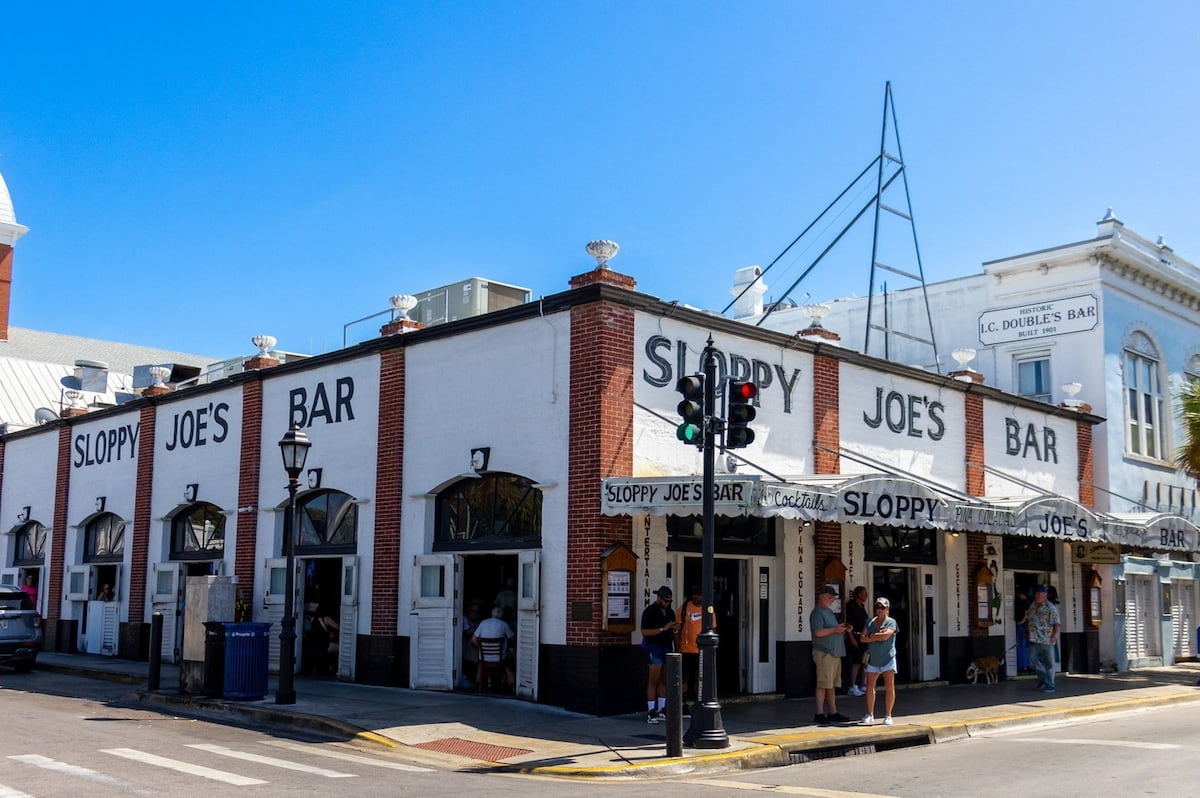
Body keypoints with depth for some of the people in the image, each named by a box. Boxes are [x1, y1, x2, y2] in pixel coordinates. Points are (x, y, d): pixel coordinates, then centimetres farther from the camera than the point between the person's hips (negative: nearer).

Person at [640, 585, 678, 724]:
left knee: (664, 681, 7)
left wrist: (674, 628, 3)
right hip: (654, 647, -7)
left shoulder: (669, 612, 16)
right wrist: (663, 629, -18)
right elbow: (645, 632, -14)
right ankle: (651, 713, -6)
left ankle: (662, 711, 12)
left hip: (667, 646, 7)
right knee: (653, 681, -7)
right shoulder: (649, 611, -7)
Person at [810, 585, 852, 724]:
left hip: (835, 653, 9)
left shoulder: (829, 611, 21)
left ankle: (833, 713, 16)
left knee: (832, 685, 11)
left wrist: (843, 629, 11)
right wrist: (835, 629, -20)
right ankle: (819, 714, -5)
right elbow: (818, 632, -20)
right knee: (823, 685, -8)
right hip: (824, 653, -9)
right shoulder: (817, 612, -9)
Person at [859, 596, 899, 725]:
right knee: (870, 686, 5)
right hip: (873, 659, 4)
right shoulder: (870, 622, 10)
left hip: (888, 659, -4)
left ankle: (888, 715, -1)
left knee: (890, 686, -7)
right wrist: (878, 636, -10)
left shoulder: (891, 622, -3)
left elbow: (885, 636, -19)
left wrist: (872, 636, -5)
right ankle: (870, 714, 14)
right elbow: (863, 638, 1)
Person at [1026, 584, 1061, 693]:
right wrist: (1027, 630, 17)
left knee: (1049, 662, 1)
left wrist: (1054, 636, -22)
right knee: (1033, 660, 5)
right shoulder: (1032, 606, 13)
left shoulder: (1050, 608, -9)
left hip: (1046, 639, -6)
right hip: (1034, 639, 6)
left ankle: (1049, 685, 8)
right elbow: (1028, 619, 25)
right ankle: (1043, 678, 25)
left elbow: (1056, 623, -13)